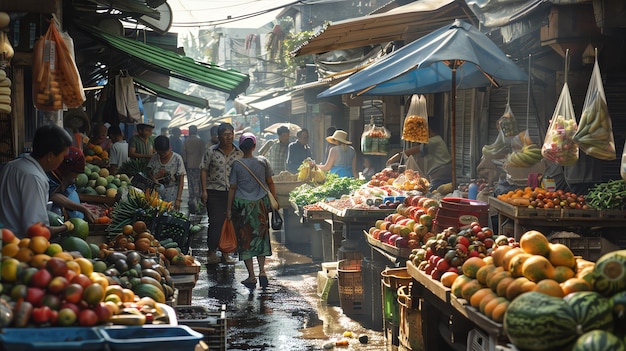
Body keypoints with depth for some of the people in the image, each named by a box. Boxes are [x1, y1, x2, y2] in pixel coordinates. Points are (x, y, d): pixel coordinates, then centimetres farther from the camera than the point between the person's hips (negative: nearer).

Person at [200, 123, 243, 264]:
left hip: (233, 193, 3)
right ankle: (212, 252, 1)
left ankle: (225, 253, 14)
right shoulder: (211, 151, 0)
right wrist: (204, 190, -6)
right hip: (214, 192, -3)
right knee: (215, 222, -7)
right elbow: (203, 170, 1)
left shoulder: (239, 153, 7)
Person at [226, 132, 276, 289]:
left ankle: (251, 276, 4)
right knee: (261, 236, 14)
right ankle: (262, 270, 0)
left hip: (242, 204, -2)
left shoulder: (236, 164, -7)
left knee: (245, 239, 5)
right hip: (260, 204, 2)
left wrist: (229, 208, 2)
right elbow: (270, 183, 3)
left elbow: (232, 188, -4)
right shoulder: (262, 161, -3)